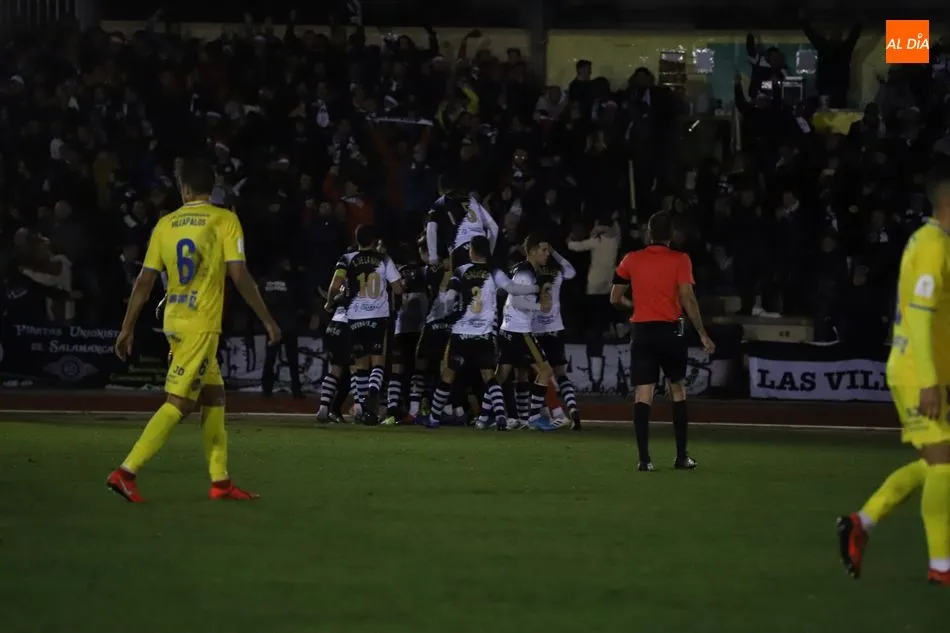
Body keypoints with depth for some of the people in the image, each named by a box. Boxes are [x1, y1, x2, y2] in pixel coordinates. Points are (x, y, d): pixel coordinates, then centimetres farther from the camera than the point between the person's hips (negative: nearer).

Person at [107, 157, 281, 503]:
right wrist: (267, 320, -4)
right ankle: (126, 472, -15)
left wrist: (128, 327, 13)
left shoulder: (165, 224, 6)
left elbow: (145, 281, 6)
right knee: (179, 402, -7)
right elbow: (239, 276, -12)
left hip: (174, 321, 6)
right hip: (202, 324, -6)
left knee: (214, 396, 15)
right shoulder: (224, 221, -6)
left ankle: (220, 481, 15)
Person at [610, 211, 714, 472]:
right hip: (671, 331, -1)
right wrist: (703, 334, -6)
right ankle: (681, 456, 15)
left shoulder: (631, 260, 4)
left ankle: (644, 458, -10)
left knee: (643, 395, -2)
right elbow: (688, 299, -11)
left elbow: (615, 298, 9)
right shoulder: (680, 260, -4)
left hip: (641, 332, 1)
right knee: (678, 390, 15)